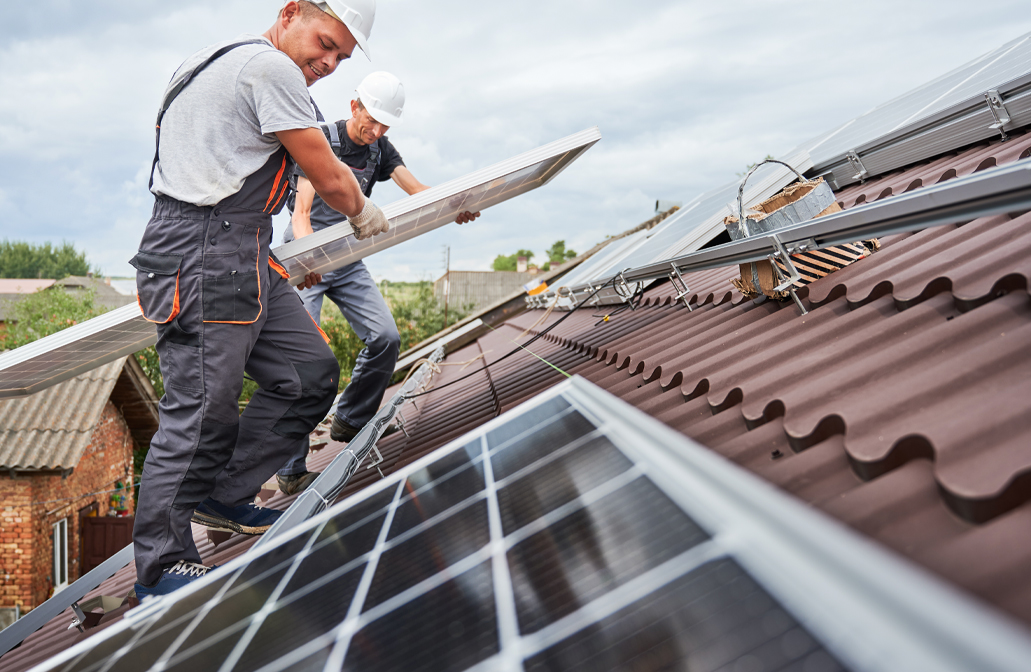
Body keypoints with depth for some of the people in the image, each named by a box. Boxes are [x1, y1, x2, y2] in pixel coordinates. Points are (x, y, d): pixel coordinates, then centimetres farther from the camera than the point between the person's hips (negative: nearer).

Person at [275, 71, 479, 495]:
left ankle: (350, 421, 12)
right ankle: (291, 471, -12)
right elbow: (301, 212, -21)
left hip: (348, 261, 6)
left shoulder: (379, 149, 6)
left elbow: (416, 189, -6)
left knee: (386, 338, -9)